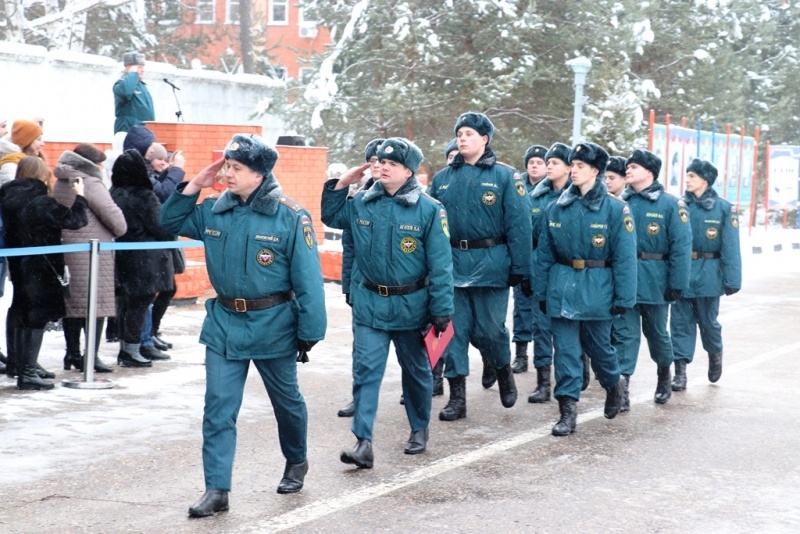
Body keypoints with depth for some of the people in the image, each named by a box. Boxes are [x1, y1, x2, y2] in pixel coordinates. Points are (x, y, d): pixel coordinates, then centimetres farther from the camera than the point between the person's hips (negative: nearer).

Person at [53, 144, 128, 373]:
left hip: (65, 249, 8)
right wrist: (120, 230, 2)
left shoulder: (60, 184, 11)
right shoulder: (91, 184, -14)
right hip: (91, 253, -8)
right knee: (95, 303, -3)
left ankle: (72, 354, 18)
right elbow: (112, 214, -15)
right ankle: (91, 356, -4)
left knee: (71, 302, 12)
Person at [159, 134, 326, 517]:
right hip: (224, 323, 3)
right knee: (218, 409, -2)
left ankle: (296, 462, 41)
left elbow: (308, 280, -13)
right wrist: (193, 186, -1)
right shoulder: (214, 210, 0)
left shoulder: (290, 217, -14)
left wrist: (310, 332, -13)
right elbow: (170, 223, 14)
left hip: (273, 325, -3)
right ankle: (216, 490, 2)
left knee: (286, 401, 17)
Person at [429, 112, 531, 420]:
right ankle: (457, 397, 10)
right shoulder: (442, 178, 8)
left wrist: (521, 269, -10)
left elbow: (519, 225, -6)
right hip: (451, 264, 3)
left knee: (490, 329, 2)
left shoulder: (504, 176, -2)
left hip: (490, 264, -3)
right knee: (455, 329, 3)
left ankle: (501, 369, 33)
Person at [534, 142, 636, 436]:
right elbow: (544, 254, 8)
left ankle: (614, 386, 41)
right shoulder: (557, 207, 4)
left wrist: (623, 298, -9)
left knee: (598, 345, 12)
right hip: (562, 287, 2)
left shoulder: (615, 209, -6)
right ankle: (567, 409, 4)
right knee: (565, 349, 0)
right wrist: (542, 292, 7)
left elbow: (625, 257, -6)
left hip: (597, 288, -2)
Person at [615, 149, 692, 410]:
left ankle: (664, 376, 37)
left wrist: (677, 284, -14)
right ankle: (622, 387, -3)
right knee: (623, 334, -2)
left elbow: (681, 246, -10)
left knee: (656, 332, 15)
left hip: (654, 280, -2)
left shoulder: (670, 204, -7)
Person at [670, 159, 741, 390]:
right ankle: (680, 370, 6)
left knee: (708, 320, 10)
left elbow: (731, 247, -6)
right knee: (680, 321, 2)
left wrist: (732, 280, -10)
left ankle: (715, 353, 38)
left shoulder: (724, 208, -4)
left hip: (708, 274, -2)